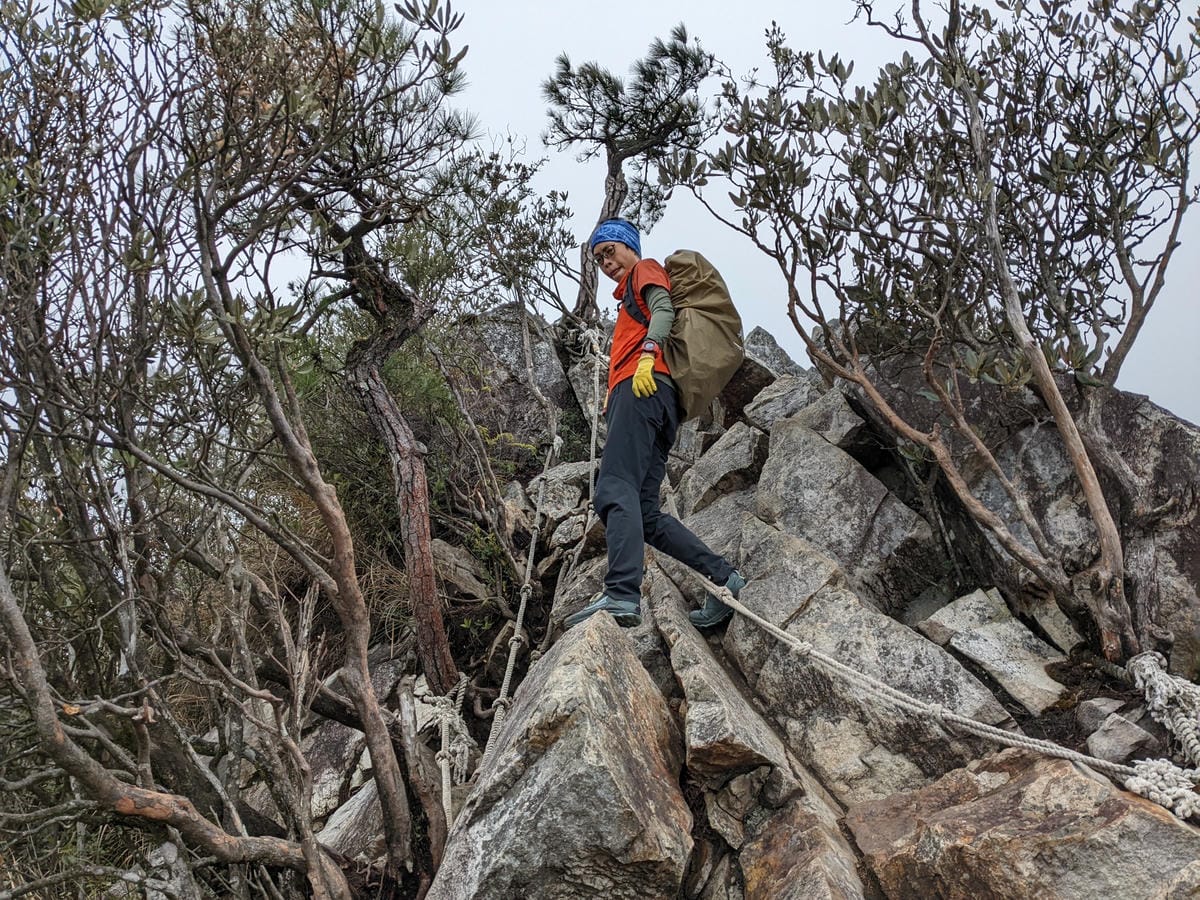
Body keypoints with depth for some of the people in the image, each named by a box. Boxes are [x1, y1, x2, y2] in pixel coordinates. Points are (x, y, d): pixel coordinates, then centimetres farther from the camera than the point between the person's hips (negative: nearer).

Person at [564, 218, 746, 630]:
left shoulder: (646, 270, 16)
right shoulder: (630, 300, 42)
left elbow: (664, 308, -5)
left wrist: (647, 354, -21)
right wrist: (612, 398, 21)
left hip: (643, 387, -10)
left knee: (615, 491, -25)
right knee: (644, 512, -1)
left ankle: (621, 594, -41)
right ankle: (722, 577, -9)